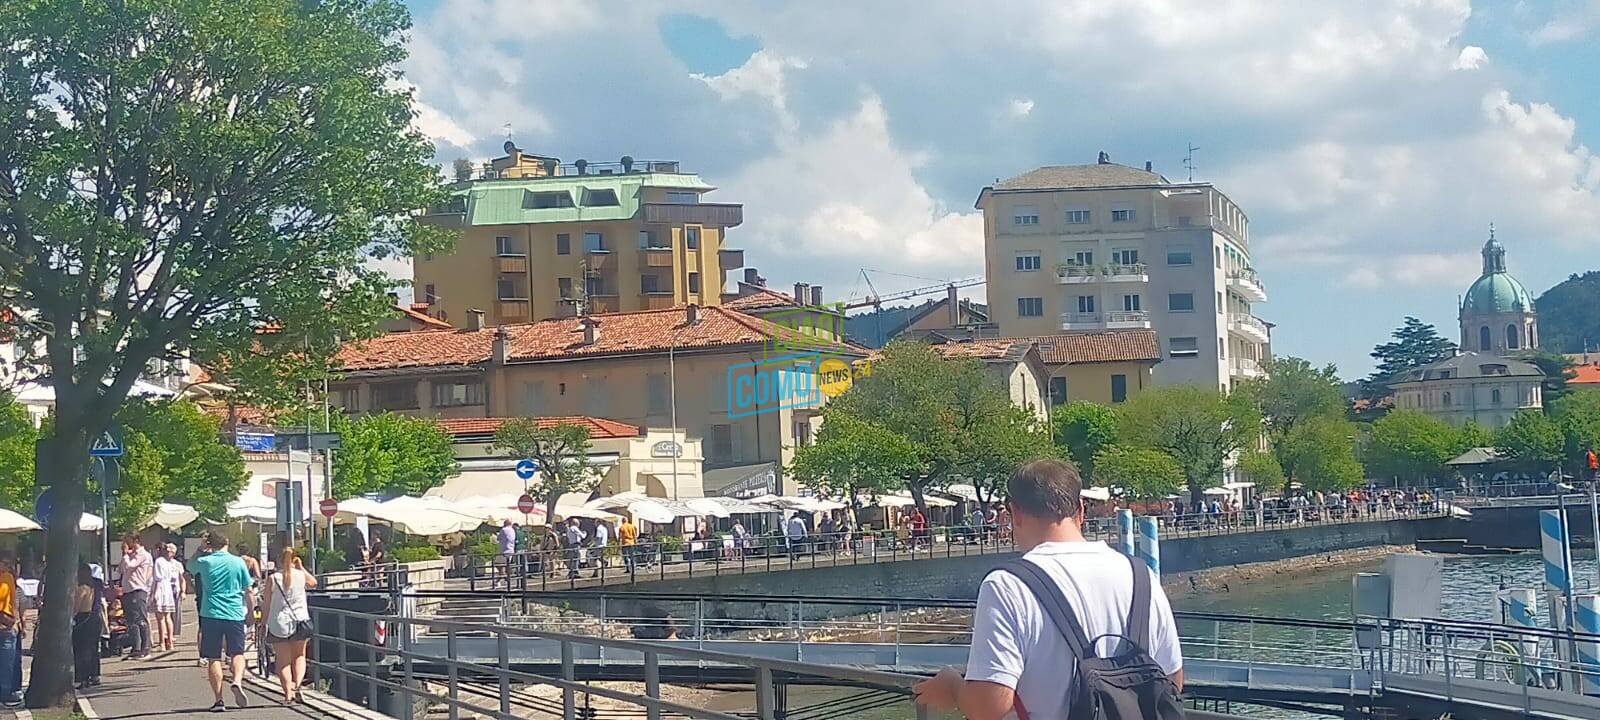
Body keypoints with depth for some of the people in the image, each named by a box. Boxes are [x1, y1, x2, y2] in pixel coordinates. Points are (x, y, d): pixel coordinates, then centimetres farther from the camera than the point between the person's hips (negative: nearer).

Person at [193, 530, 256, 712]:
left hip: (211, 615, 0)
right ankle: (237, 681, -17)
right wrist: (251, 611, 15)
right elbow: (249, 591, 4)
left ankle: (219, 700, -1)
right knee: (237, 653, 11)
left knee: (214, 658, 4)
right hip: (235, 614, 0)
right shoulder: (238, 562, 2)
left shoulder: (203, 562, 1)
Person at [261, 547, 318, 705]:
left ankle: (288, 693, 2)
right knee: (299, 656, 18)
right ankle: (297, 683, -6)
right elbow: (313, 583, 20)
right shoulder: (301, 576, -3)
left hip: (278, 624, -1)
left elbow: (266, 605, -3)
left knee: (283, 660, 8)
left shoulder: (273, 578, -5)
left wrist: (263, 624, 7)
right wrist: (301, 567, 16)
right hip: (300, 621, 1)